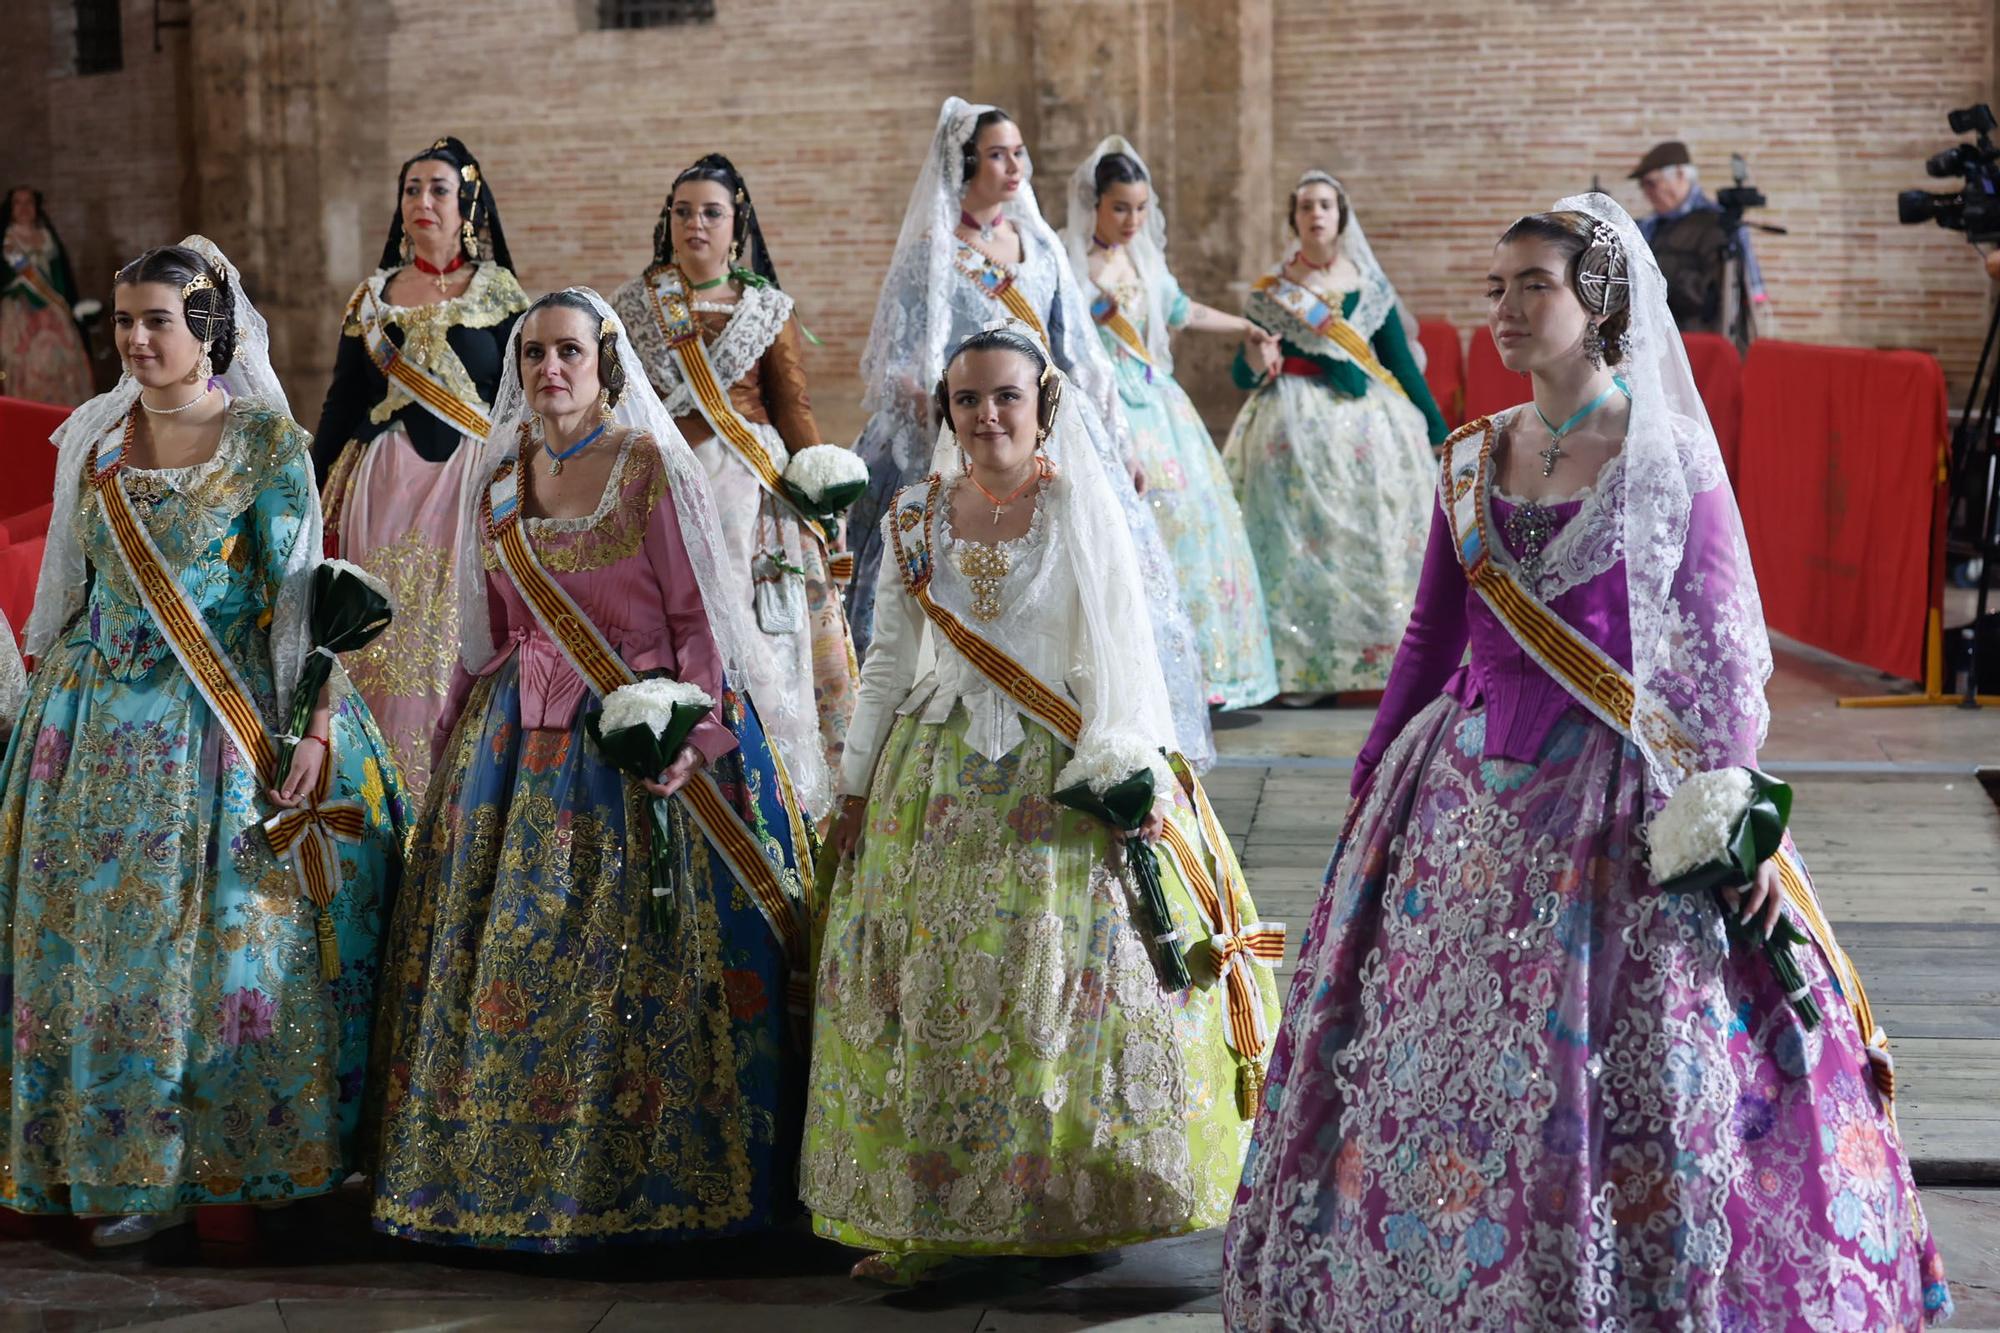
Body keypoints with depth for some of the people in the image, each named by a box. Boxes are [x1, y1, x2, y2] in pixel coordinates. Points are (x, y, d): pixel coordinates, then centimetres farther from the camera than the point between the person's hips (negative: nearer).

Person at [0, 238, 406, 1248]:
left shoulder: (268, 443, -5)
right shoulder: (92, 437, 9)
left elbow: (301, 596, -8)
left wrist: (313, 727, -14)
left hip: (229, 721, -4)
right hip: (103, 725, 5)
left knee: (227, 936, -2)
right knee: (102, 935, 4)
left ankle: (240, 1153, 8)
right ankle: (143, 1169, 13)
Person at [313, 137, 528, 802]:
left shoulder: (499, 293, 3)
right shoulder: (373, 295, 11)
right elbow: (342, 401, 14)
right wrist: (315, 497, 12)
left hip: (471, 484, -3)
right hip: (385, 489, 3)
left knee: (457, 641, -4)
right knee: (387, 637, 1)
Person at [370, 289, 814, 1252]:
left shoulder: (652, 467, -6)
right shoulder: (499, 477, 10)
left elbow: (698, 614, -8)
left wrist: (693, 731, -18)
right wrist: (457, 732, 15)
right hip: (518, 741, 5)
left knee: (634, 957, -6)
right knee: (503, 949, 4)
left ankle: (641, 1180, 3)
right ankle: (498, 1173, 15)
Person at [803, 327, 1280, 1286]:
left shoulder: (1080, 513, -3)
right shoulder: (914, 519, 6)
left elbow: (1121, 656, -5)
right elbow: (887, 661, 11)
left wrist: (1131, 777, -13)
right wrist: (856, 786, 10)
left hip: (1058, 780, -3)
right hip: (936, 782, 3)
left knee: (1067, 984, -3)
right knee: (929, 988, 2)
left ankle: (1073, 1204, 9)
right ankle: (926, 1215, 9)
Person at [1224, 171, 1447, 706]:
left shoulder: (1369, 286, 8)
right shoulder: (1271, 292, 5)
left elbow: (1400, 362, 10)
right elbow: (1243, 375, 7)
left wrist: (1437, 432, 7)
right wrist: (1256, 360, -17)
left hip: (1368, 425, 1)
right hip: (1297, 429, -1)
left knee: (1373, 539, 0)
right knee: (1301, 541, -5)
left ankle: (1382, 659, 6)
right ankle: (1303, 669, -2)